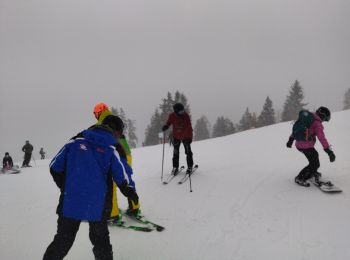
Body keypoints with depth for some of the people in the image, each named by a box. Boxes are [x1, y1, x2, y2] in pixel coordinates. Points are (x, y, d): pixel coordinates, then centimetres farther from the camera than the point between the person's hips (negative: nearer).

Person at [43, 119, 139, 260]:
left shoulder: (74, 143, 3)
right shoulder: (111, 151, 0)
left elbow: (55, 167, 5)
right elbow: (123, 178, -1)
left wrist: (65, 187, 18)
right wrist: (131, 193, 17)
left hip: (70, 202, 1)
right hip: (98, 206, -1)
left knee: (63, 239, 18)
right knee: (100, 239, 19)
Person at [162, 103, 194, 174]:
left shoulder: (186, 116, -19)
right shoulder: (172, 116, -14)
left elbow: (189, 127, -17)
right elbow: (168, 123, 3)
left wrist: (190, 137, -24)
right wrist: (165, 126, -20)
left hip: (185, 137, -2)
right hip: (176, 137, 2)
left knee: (188, 152, 1)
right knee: (175, 153, 6)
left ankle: (190, 167, 15)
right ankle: (175, 167, 18)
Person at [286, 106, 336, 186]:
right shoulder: (317, 123, -13)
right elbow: (321, 138, -21)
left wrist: (291, 139, 29)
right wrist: (329, 151, -22)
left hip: (298, 144, 9)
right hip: (306, 146, -9)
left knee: (314, 155, 30)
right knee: (315, 164, -2)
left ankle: (312, 172, 45)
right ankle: (300, 178, 0)